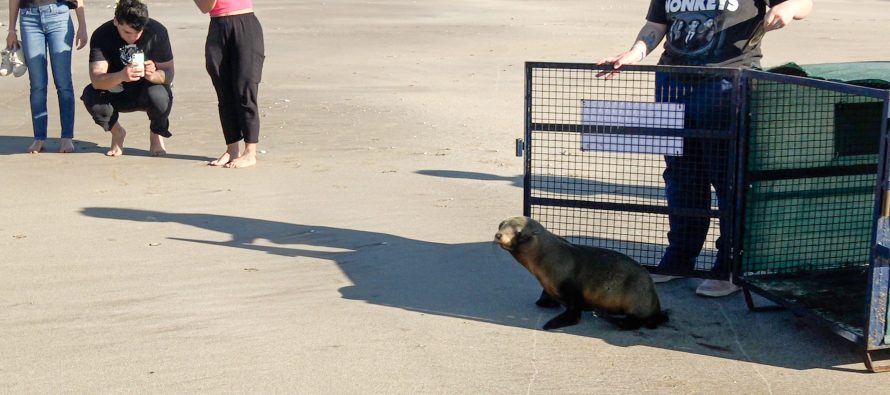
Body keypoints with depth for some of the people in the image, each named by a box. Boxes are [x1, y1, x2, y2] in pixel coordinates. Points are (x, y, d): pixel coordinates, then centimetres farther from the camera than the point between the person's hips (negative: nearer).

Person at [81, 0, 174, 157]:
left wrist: (154, 75, -42)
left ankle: (156, 133, 0)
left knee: (159, 96, -35)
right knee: (90, 95, -30)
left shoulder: (157, 31, -20)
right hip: (116, 94, 1)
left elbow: (169, 74, -18)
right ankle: (116, 132, 2)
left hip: (147, 88, -1)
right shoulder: (102, 35, -21)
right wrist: (121, 76, -52)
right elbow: (96, 81, -31)